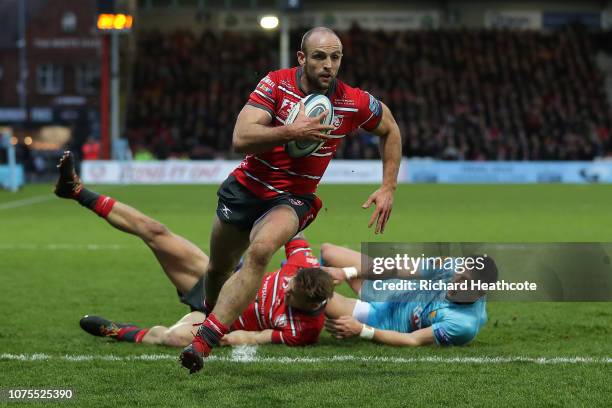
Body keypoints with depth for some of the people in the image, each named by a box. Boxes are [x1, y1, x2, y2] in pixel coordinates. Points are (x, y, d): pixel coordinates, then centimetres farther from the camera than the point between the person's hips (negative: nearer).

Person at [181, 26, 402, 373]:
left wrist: (388, 188, 4)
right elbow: (241, 139, -25)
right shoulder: (276, 84, -15)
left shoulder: (354, 103, -11)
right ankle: (210, 314, 55)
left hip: (293, 200, -2)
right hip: (247, 188, 2)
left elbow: (391, 130, 10)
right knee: (218, 268, 18)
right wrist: (291, 131, -36)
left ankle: (203, 343, -35)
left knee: (260, 251, -32)